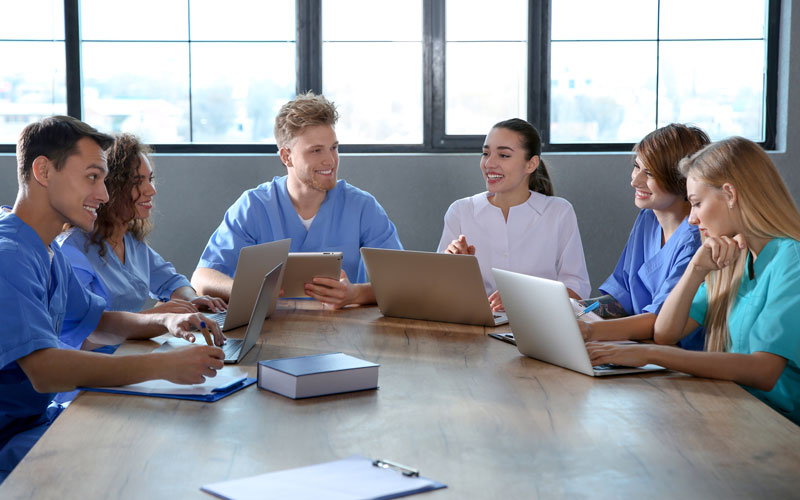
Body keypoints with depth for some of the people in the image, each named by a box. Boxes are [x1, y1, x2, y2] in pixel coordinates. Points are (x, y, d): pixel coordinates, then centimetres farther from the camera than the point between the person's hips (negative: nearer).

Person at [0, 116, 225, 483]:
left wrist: (168, 322, 2)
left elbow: (97, 321, 23)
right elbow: (44, 369, -32)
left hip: (41, 416, 9)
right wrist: (164, 365, -36)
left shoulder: (48, 252, 12)